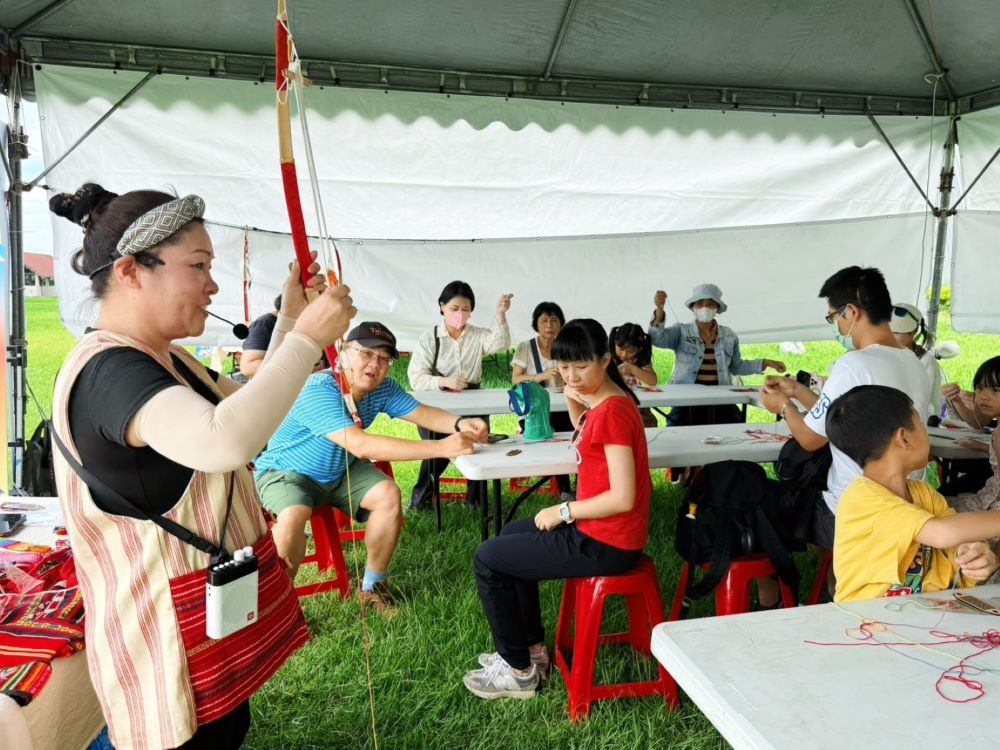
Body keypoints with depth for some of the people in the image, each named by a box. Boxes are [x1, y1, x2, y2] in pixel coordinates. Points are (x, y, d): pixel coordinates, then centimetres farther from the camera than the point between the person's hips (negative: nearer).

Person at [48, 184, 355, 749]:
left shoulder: (169, 359, 7)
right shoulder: (106, 371, -25)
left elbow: (250, 411, 18)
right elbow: (225, 441, -44)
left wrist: (291, 321, 7)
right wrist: (308, 337, -33)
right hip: (171, 639, -10)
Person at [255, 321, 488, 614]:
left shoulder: (382, 388, -11)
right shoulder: (318, 391, -34)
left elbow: (423, 413, -8)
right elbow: (360, 445, -44)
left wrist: (460, 424, -33)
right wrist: (440, 448, -49)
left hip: (341, 472, 6)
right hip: (286, 473, -6)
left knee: (388, 495, -17)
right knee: (294, 515, -35)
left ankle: (372, 587, 1)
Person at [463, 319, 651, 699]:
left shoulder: (613, 412, -24)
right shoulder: (603, 402, 5)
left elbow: (623, 498, -27)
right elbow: (586, 441, 25)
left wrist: (563, 511, -15)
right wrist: (575, 403, 7)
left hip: (605, 544, -10)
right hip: (597, 527, 10)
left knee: (487, 558, 2)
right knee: (510, 536, 27)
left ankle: (519, 671, 15)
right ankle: (532, 649, 32)